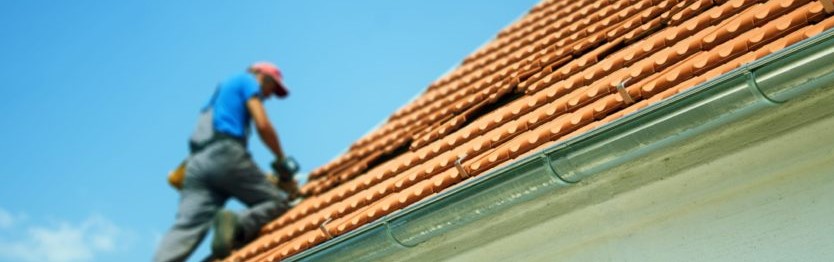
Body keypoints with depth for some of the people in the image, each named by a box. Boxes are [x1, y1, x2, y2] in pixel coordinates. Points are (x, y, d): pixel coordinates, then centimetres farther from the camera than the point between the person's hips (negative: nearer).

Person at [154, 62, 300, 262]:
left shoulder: (223, 90, 40)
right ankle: (237, 225, -28)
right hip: (224, 153, -7)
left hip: (197, 163, 7)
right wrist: (282, 162, 11)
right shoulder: (247, 80, 17)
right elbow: (262, 125, -1)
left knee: (186, 228, -12)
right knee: (278, 201, 2)